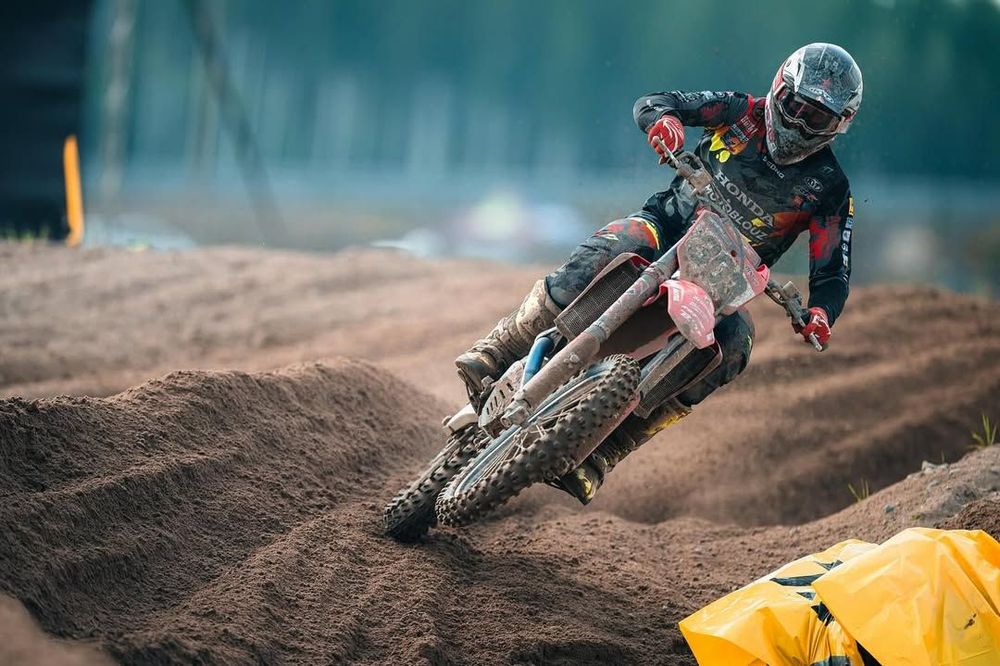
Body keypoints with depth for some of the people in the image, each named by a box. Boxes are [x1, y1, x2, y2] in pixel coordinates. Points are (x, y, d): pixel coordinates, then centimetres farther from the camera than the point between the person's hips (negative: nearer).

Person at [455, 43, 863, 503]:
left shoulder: (829, 189, -2)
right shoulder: (744, 115, 0)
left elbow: (833, 272, -4)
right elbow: (649, 103, -3)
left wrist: (821, 314, -28)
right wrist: (664, 119, -29)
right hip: (665, 227, 0)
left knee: (734, 344, -32)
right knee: (600, 255, -33)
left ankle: (596, 458, -32)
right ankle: (494, 358, -23)